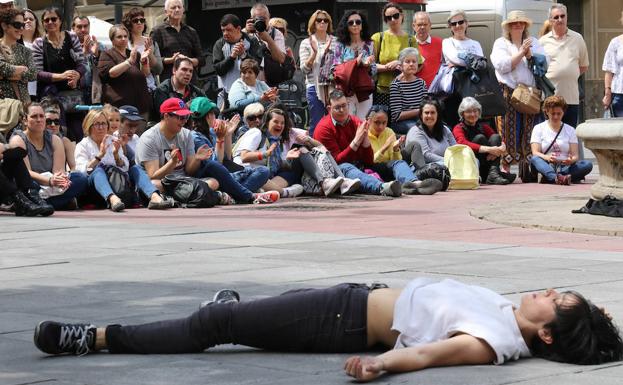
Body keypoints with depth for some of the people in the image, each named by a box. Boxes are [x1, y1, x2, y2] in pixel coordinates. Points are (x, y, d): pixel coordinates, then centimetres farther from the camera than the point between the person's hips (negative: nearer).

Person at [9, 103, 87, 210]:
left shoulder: (55, 140, 10)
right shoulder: (18, 140, -3)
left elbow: (59, 170, -3)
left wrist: (62, 178, -29)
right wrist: (49, 180, -33)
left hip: (52, 188, 4)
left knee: (81, 179, -19)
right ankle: (65, 202, -32)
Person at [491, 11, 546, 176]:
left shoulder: (534, 43, 17)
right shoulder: (501, 43, 8)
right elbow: (502, 66, -8)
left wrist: (529, 54, -8)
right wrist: (521, 52, -9)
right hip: (508, 92, -3)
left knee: (528, 131, -3)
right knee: (509, 131, -7)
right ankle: (505, 167, -6)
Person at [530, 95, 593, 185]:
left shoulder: (570, 130, 16)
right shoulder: (538, 128, 11)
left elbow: (576, 155, 6)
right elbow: (535, 153, -3)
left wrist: (571, 160, -20)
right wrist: (547, 157, -26)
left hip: (565, 167, 2)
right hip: (547, 166, -2)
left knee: (588, 164, -26)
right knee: (534, 159, -35)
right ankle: (558, 177, -62)